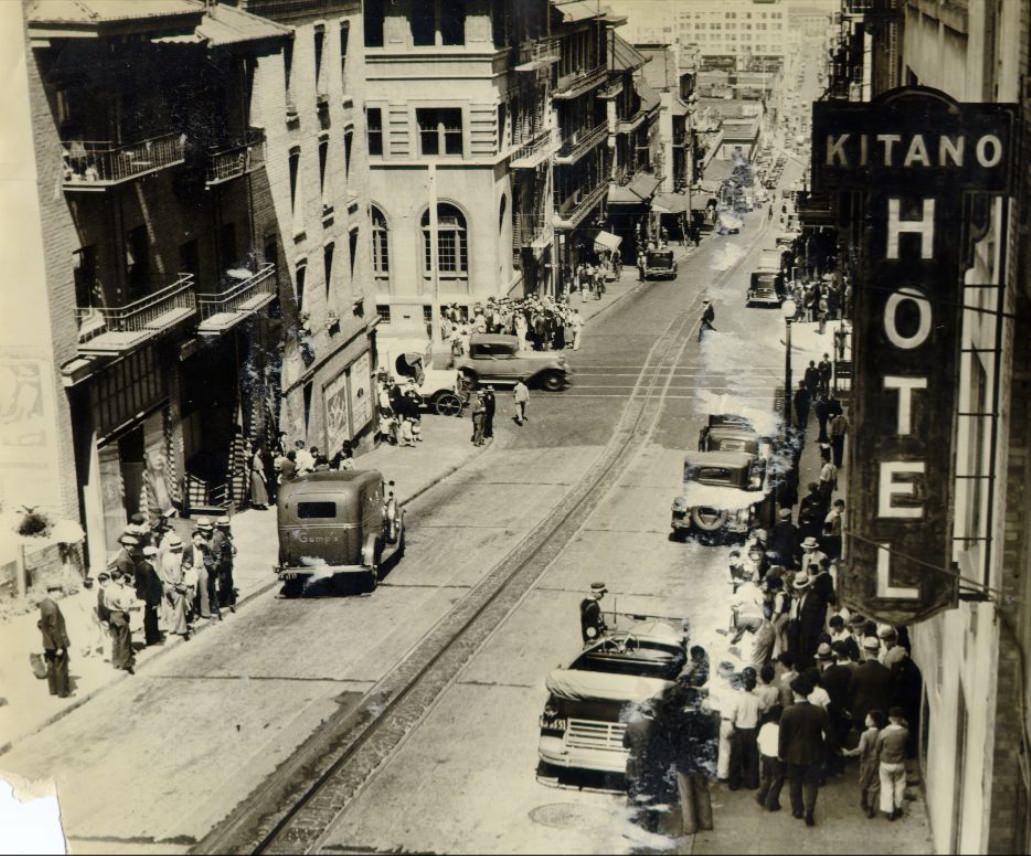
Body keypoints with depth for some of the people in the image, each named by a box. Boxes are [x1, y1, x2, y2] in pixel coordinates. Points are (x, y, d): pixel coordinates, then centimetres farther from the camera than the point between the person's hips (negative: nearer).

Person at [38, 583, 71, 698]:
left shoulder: (43, 603, 2)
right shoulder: (51, 606, -27)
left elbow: (41, 623, 13)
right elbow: (53, 628, -26)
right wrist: (59, 646, -21)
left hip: (48, 643, 9)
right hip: (56, 643, -9)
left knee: (51, 666, 19)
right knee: (61, 667, 5)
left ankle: (53, 689, 30)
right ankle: (63, 691, 15)